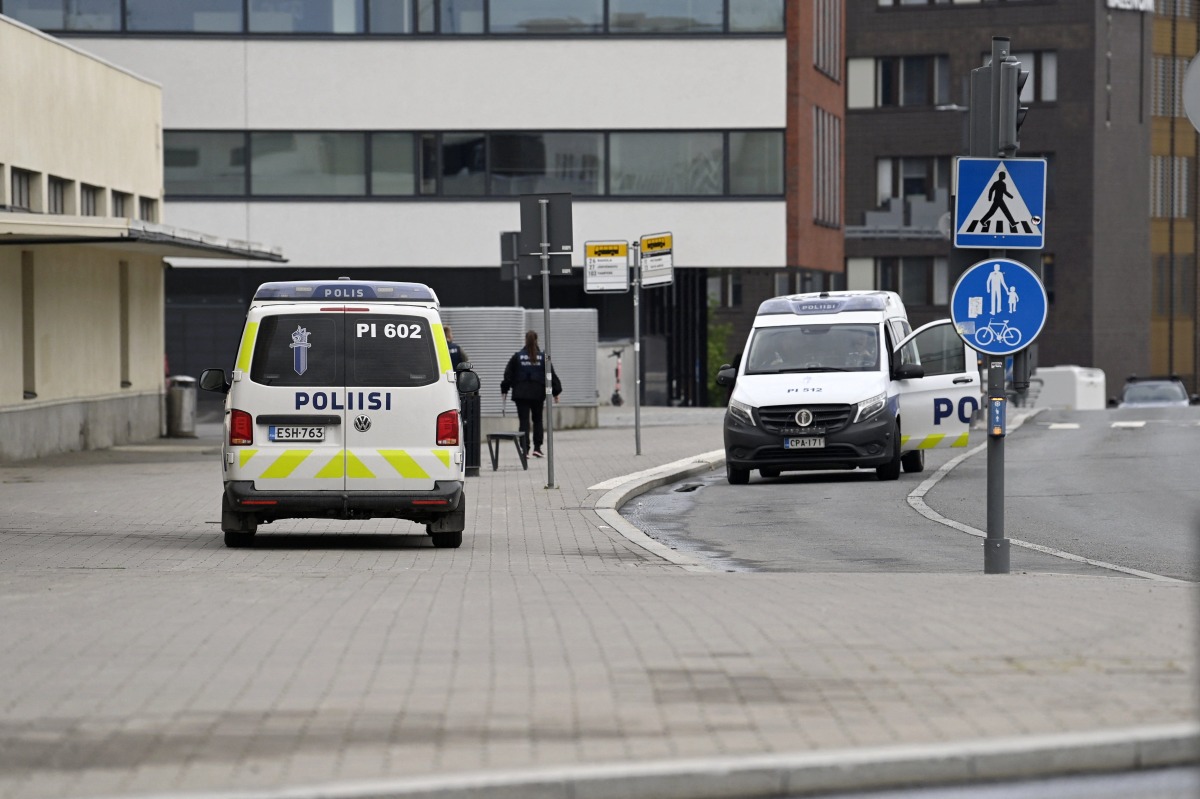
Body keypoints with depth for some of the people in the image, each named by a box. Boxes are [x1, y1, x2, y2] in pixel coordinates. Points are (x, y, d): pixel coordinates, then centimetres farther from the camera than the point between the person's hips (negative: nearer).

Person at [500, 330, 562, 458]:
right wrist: (555, 391, 10)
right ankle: (537, 448, 11)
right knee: (537, 420, 14)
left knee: (524, 422, -2)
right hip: (538, 394, 1)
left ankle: (524, 449, -11)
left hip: (521, 393, -1)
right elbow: (551, 375, 3)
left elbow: (508, 374, 1)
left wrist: (504, 390, 11)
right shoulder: (543, 357, 0)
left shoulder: (517, 356, -1)